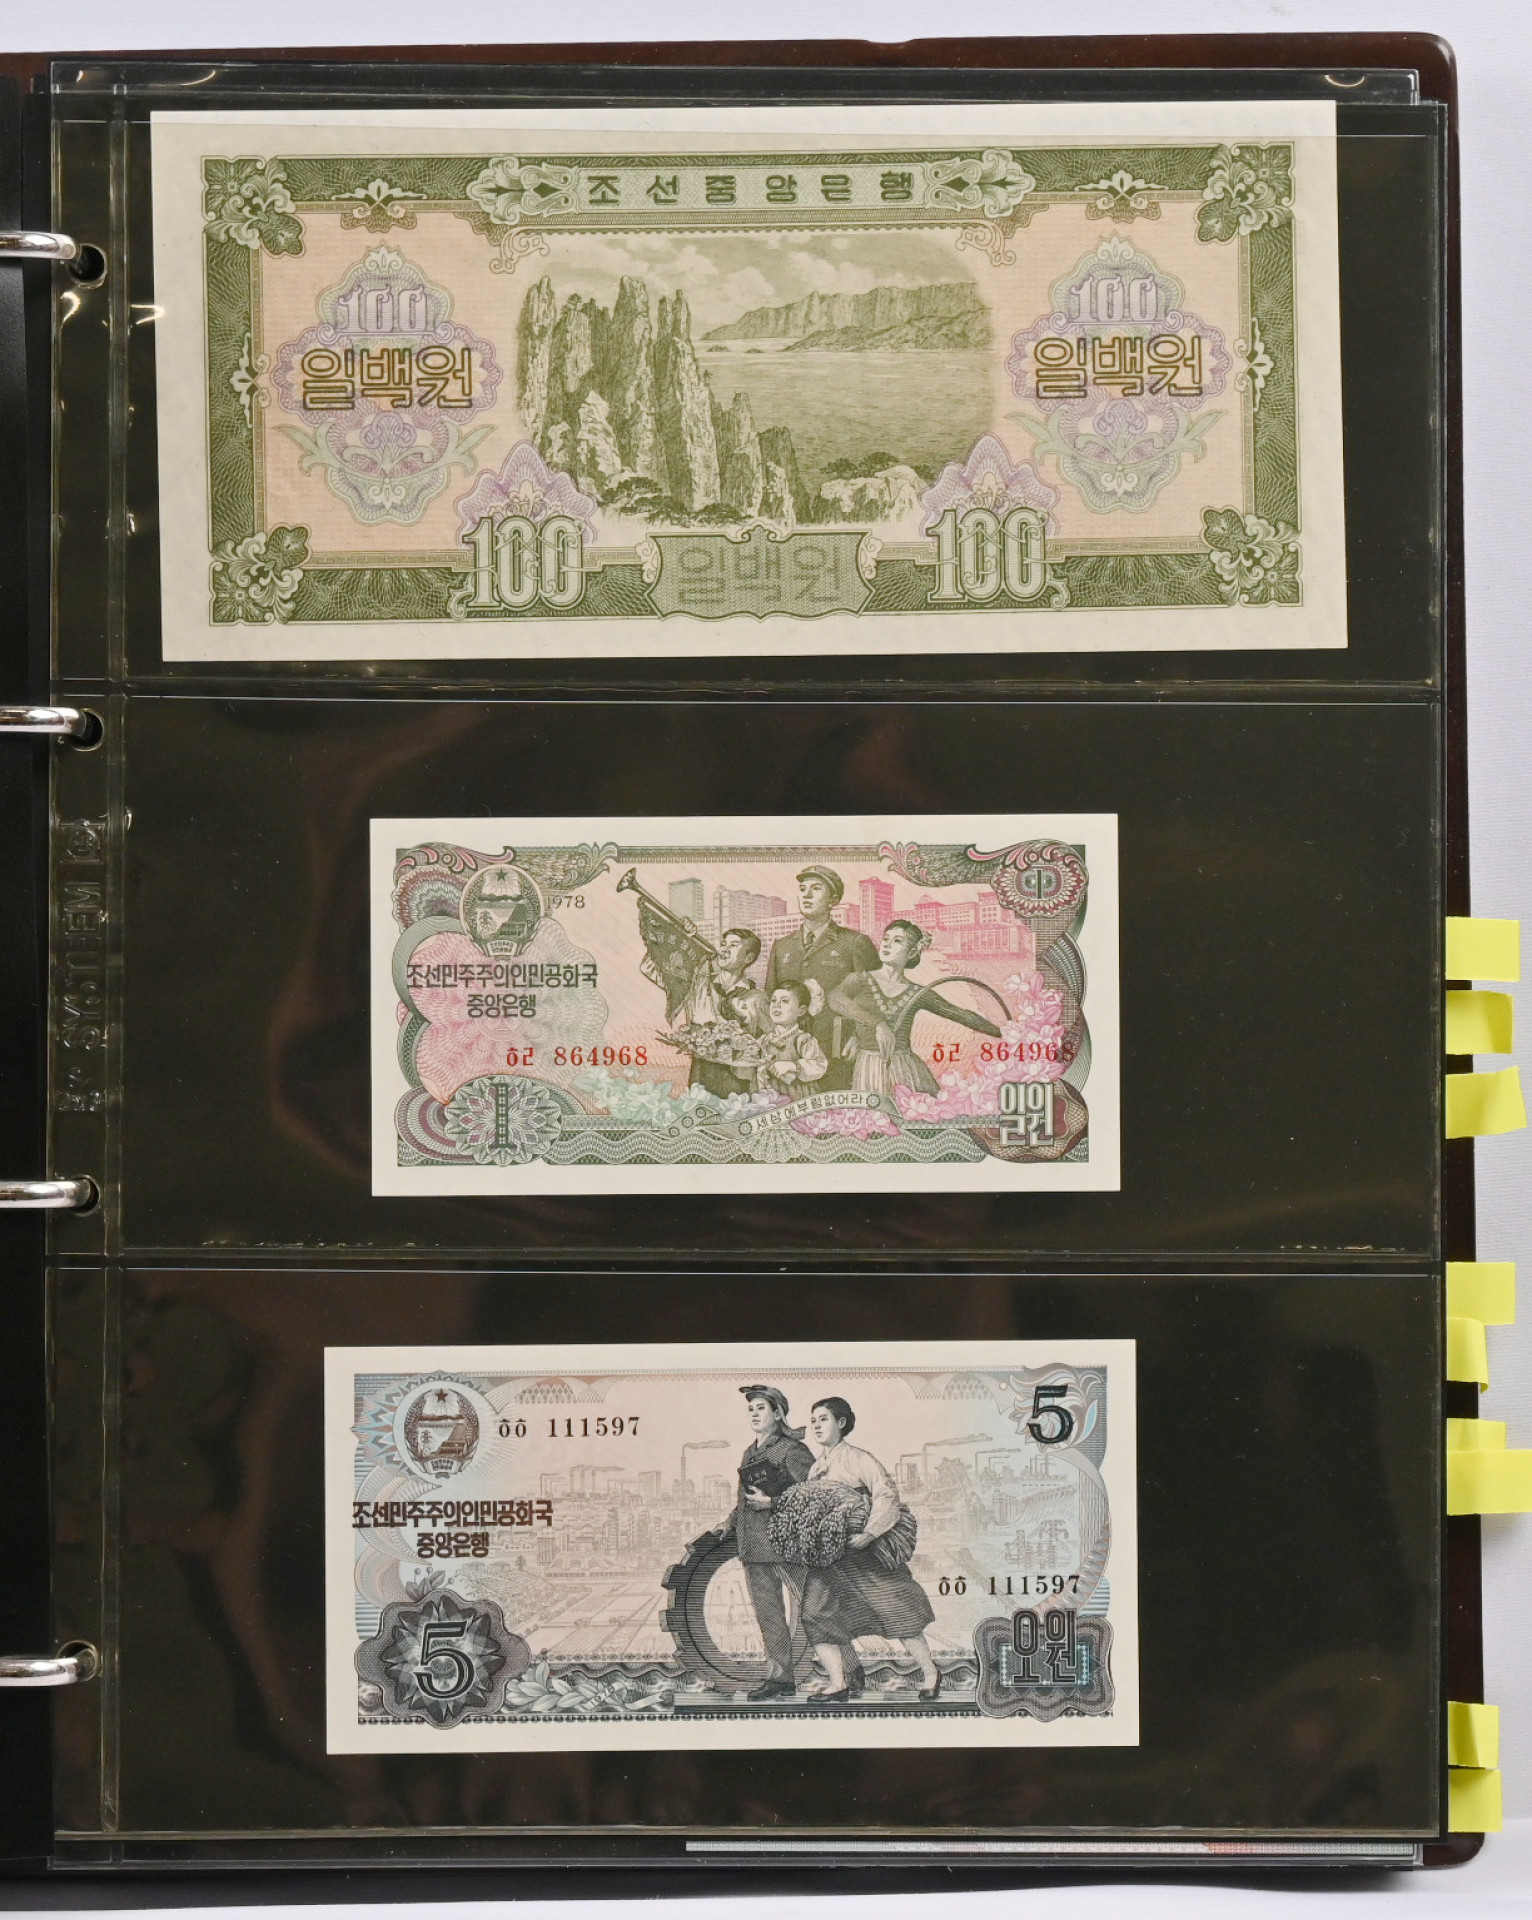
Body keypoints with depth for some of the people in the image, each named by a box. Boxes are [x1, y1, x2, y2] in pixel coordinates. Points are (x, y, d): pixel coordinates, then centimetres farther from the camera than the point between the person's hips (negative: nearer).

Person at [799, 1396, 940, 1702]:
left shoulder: (856, 1459, -7)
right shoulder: (815, 1469, 14)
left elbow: (887, 1495, -17)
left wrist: (869, 1533, -26)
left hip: (861, 1550, -6)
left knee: (893, 1608, -4)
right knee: (817, 1613, -6)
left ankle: (929, 1672, 11)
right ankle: (838, 1682, 0)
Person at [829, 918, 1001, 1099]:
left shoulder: (918, 994, 11)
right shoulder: (860, 981, 7)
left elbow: (963, 1015, 19)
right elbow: (836, 997, -15)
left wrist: (1003, 1032, 20)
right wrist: (877, 1023, -28)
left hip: (907, 1069, 1)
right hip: (868, 1069, -1)